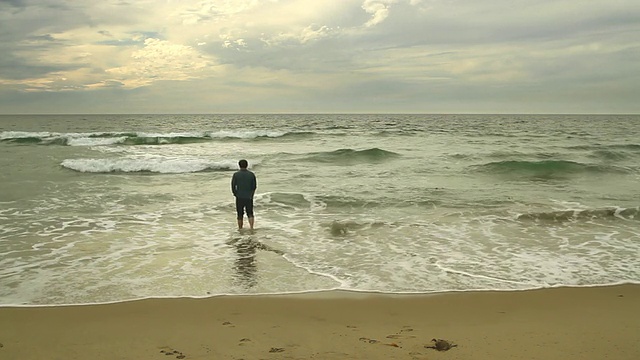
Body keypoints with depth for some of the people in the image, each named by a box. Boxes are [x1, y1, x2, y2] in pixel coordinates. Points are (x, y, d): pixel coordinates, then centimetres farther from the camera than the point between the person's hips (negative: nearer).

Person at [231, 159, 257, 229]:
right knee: (250, 214, 10)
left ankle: (240, 229, 19)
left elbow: (233, 186, -6)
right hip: (249, 197, 1)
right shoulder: (251, 174, -3)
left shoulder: (236, 174, -7)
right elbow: (254, 186, 1)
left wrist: (235, 194, 11)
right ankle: (251, 228, -6)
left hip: (239, 197, -1)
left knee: (240, 214, 12)